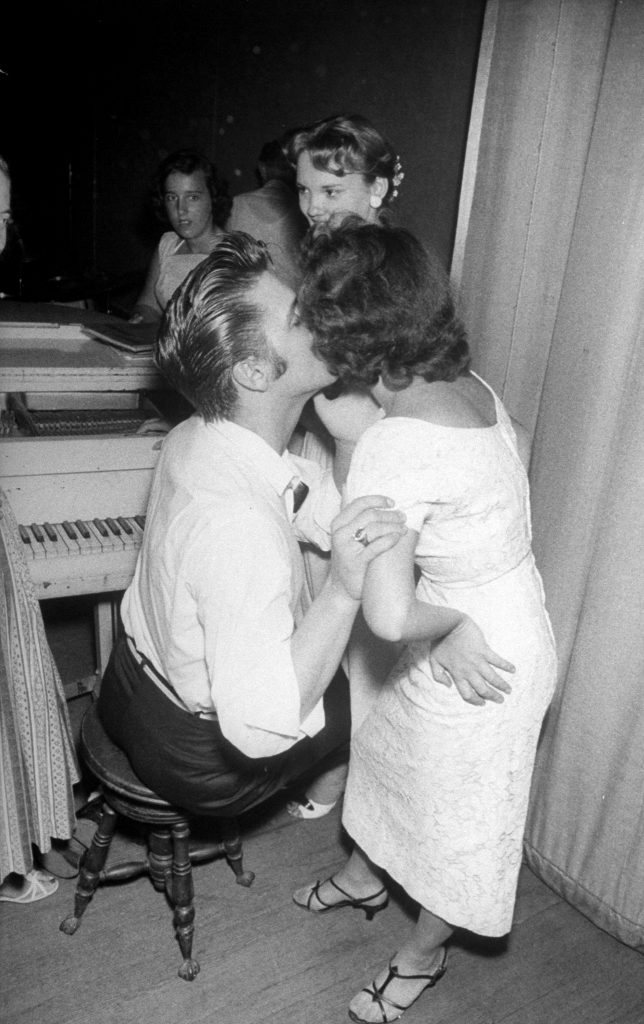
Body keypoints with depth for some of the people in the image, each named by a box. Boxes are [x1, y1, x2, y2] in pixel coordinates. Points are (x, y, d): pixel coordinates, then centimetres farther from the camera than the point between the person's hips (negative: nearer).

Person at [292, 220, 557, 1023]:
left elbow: (387, 614, -34)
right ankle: (364, 876, 57)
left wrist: (453, 622, -17)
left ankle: (421, 955, 48)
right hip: (503, 619, 9)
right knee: (387, 746, 28)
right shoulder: (466, 387, -6)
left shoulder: (391, 446, -33)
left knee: (456, 814, 17)